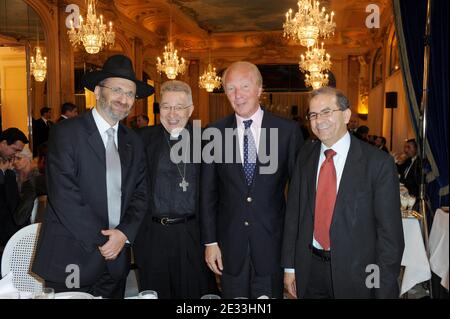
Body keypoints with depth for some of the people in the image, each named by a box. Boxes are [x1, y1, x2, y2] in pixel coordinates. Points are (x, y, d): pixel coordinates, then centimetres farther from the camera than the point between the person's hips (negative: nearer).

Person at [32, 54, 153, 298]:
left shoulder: (133, 142, 7)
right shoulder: (66, 133, -9)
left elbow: (140, 194, 5)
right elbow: (64, 197, -16)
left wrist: (124, 233, -10)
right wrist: (100, 240, -13)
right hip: (71, 261, -4)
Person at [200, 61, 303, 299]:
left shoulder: (288, 130, -5)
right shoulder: (215, 133, -1)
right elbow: (208, 192, 2)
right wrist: (210, 241, 1)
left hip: (272, 243, -1)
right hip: (230, 244, 1)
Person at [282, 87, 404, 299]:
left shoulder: (379, 162, -12)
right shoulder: (305, 155, 1)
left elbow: (390, 232, -10)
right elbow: (293, 211, 3)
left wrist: (385, 290, -10)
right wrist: (290, 266, 2)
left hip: (356, 274, -3)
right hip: (309, 269, 4)